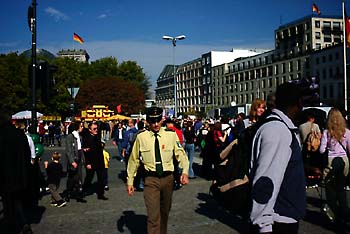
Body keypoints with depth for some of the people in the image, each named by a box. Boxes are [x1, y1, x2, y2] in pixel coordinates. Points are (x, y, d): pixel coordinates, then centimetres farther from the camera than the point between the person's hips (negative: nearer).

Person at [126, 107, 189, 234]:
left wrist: (185, 171, -18)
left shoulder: (171, 135, -1)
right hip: (151, 180, -2)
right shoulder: (141, 137, -2)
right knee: (153, 215, -10)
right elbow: (133, 160, 5)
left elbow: (181, 154, 0)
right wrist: (130, 181, 6)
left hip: (168, 178, 3)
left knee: (165, 212, 20)